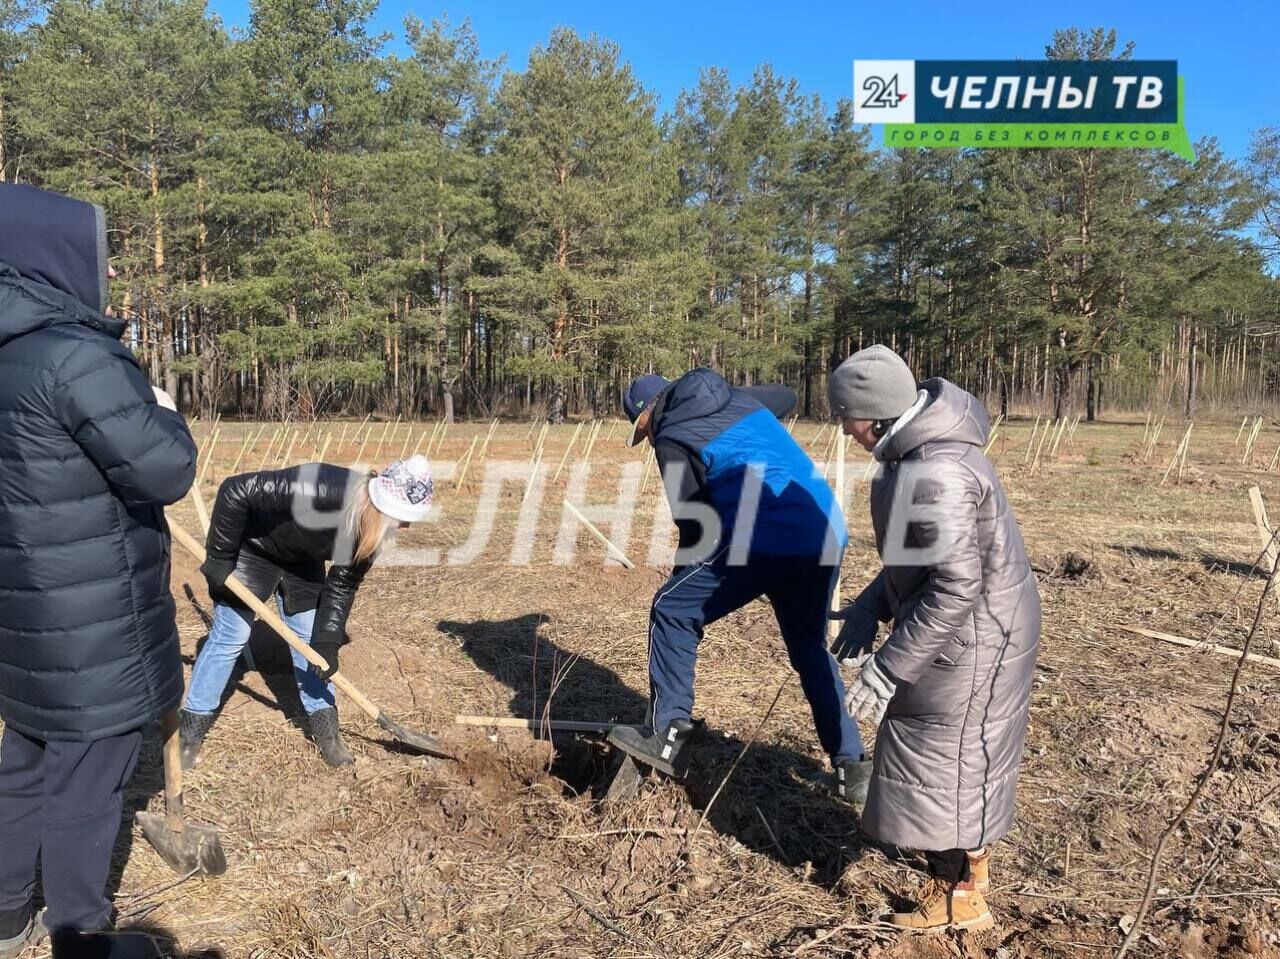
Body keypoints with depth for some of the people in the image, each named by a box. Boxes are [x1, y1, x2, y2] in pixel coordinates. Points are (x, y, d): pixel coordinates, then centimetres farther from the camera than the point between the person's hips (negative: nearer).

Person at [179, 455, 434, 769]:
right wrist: (219, 557, -27)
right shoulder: (317, 490, -43)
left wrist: (328, 641, -18)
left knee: (311, 639, 6)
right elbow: (236, 490, -36)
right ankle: (192, 727, 17)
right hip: (251, 551, -5)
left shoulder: (371, 531, -20)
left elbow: (342, 586, -9)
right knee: (229, 637, 1)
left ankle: (325, 726, 18)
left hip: (302, 560, 5)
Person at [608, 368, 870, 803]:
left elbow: (693, 521, 0)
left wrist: (685, 577, 15)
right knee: (810, 649, 22)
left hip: (768, 538, -8)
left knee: (674, 611, 8)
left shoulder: (673, 440, 2)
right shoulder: (739, 399, 22)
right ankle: (852, 766, 24)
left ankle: (667, 736, 9)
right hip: (826, 533, 8)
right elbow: (787, 397, 42)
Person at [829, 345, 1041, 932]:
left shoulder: (934, 474, -30)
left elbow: (956, 586, -30)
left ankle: (958, 898, 27)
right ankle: (969, 868, 44)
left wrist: (887, 667, -26)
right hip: (969, 630, 10)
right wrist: (869, 608, 6)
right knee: (958, 757, 24)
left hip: (969, 639, -10)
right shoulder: (919, 449, 3)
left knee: (942, 759, 6)